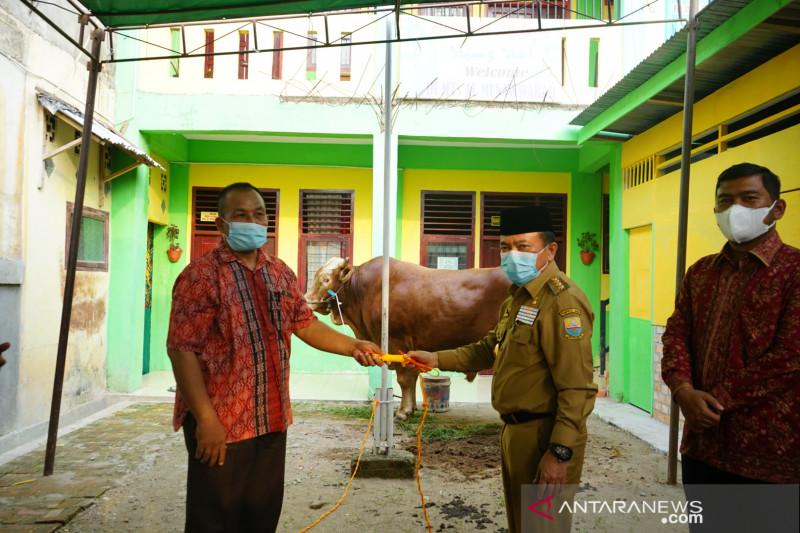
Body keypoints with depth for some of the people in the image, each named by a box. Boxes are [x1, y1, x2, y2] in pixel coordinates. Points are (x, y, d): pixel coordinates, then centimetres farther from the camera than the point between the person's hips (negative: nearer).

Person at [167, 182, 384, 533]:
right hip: (219, 425, -6)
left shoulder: (281, 274, 10)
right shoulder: (201, 275, -12)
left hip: (273, 421, 6)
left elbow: (305, 324, 13)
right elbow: (182, 349, -16)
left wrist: (353, 347, -1)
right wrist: (205, 419, -19)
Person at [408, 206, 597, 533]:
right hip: (514, 432, 10)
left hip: (544, 437, -9)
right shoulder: (518, 296, 12)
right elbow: (490, 349, 19)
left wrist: (560, 453, -26)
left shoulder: (563, 301, -20)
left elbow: (578, 388, -24)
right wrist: (437, 359, 9)